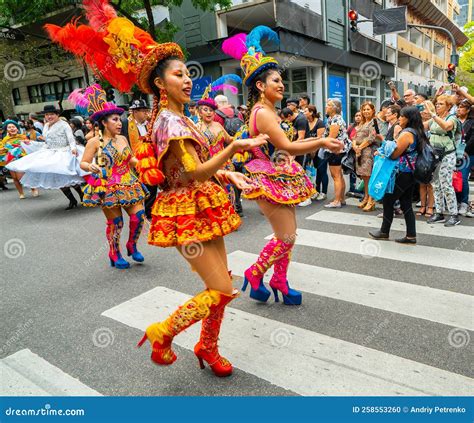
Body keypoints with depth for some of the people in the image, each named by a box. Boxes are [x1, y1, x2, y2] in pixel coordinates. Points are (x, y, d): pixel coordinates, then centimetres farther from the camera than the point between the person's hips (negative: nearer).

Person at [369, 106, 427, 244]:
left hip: (402, 173, -9)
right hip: (411, 173, 9)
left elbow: (394, 154, -15)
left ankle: (384, 232, 15)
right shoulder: (417, 132, 11)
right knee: (406, 204, 10)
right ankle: (411, 236, 11)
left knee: (388, 200, 4)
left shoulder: (406, 133, -17)